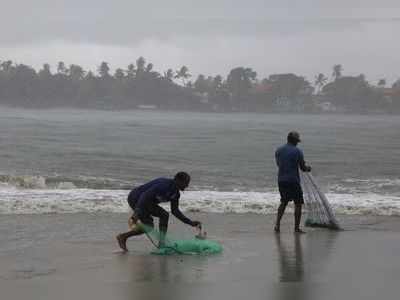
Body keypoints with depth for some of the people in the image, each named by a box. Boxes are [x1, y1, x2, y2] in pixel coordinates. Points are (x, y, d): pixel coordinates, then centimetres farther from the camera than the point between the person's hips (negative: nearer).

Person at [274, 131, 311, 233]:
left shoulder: (278, 150, 6)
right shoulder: (297, 151, -9)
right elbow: (303, 168, -7)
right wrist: (308, 168, 17)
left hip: (281, 180, 5)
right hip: (293, 181, -5)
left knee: (284, 202, 20)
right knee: (298, 203, 5)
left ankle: (277, 225, 11)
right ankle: (297, 228, 3)